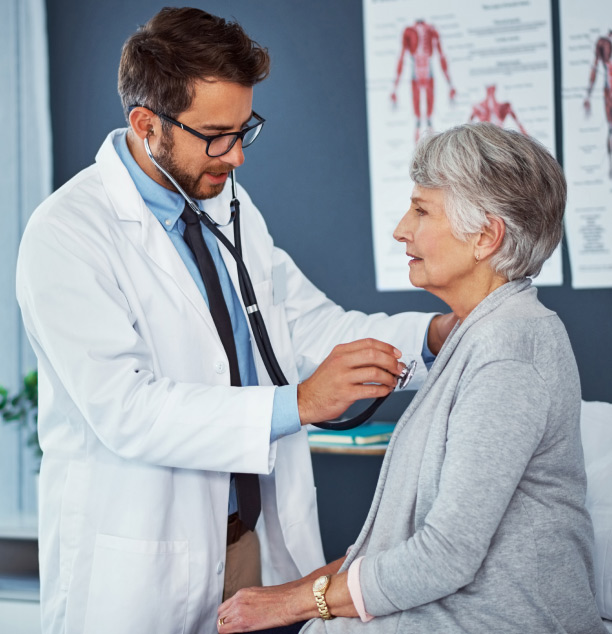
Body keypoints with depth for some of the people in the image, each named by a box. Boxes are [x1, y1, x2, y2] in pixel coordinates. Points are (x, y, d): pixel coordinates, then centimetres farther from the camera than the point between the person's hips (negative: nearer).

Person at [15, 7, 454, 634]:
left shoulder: (230, 207, 8)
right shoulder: (64, 234, -17)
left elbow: (310, 324, 9)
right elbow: (126, 408, -26)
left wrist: (432, 333, -7)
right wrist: (298, 404, -31)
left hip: (255, 535, 7)